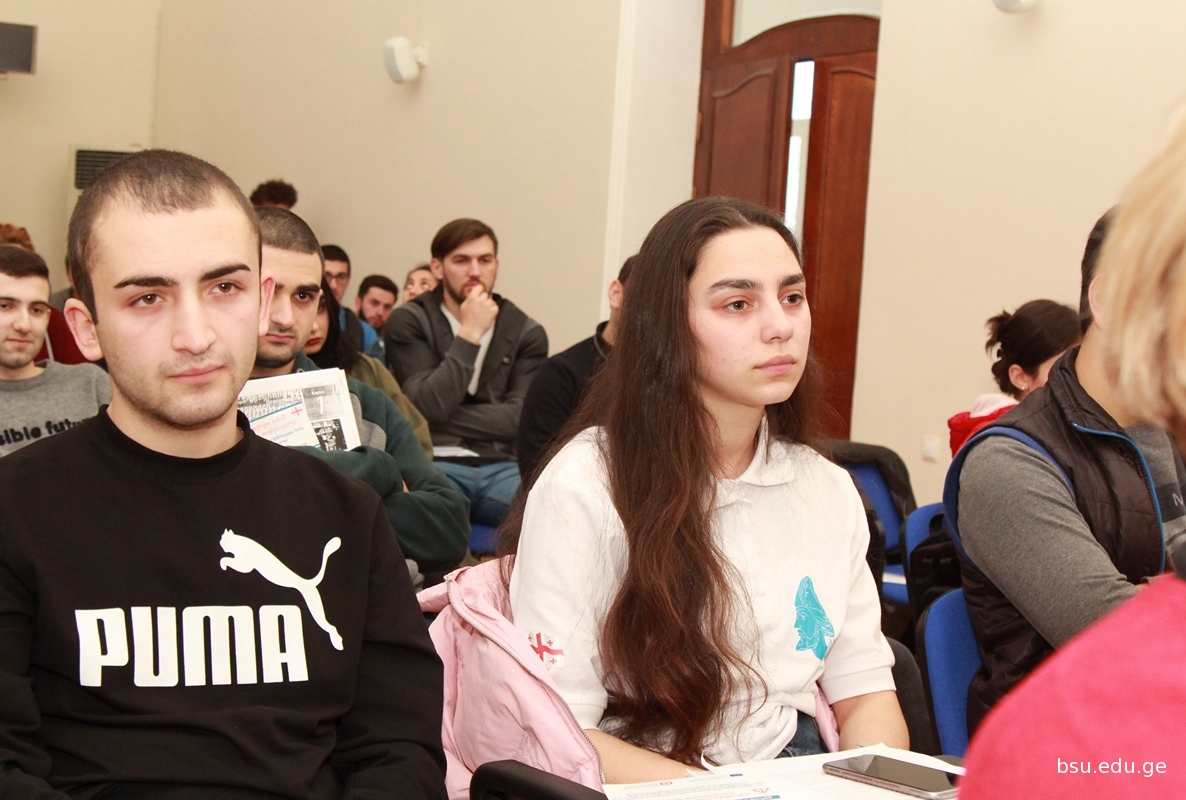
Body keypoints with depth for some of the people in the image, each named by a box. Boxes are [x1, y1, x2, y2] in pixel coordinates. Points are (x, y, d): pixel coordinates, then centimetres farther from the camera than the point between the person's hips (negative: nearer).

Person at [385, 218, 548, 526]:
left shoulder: (526, 333, 11)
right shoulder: (408, 322, 4)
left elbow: (518, 419, -2)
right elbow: (429, 407, -10)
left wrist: (446, 417, -9)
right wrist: (470, 334, -9)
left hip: (501, 467, 3)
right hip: (434, 463, -3)